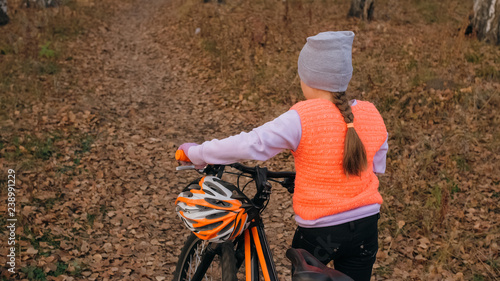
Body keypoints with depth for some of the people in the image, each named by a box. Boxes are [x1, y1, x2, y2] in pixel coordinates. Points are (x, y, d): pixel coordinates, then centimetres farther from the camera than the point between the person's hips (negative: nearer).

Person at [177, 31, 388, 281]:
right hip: (366, 227, 4)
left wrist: (196, 153, -10)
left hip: (319, 232, -4)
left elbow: (250, 144, -23)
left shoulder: (302, 118, -19)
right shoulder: (372, 115, -3)